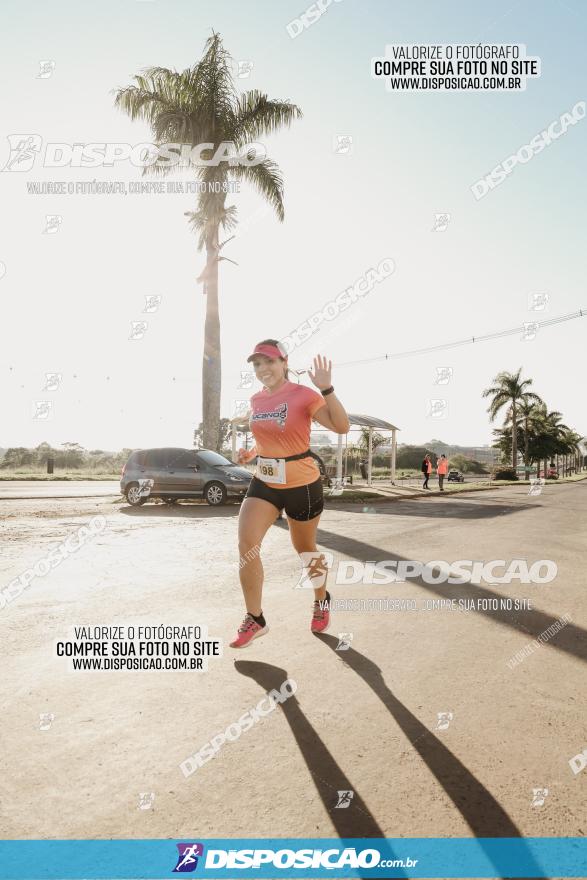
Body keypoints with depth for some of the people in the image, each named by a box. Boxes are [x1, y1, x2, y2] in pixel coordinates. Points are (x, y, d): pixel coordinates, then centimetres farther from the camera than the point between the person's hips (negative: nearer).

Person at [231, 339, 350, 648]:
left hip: (302, 486, -5)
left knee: (305, 549, 13)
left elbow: (342, 427, -27)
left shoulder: (303, 395, -15)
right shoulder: (256, 400, 5)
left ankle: (322, 601, 42)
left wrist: (326, 389, -35)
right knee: (246, 545, -11)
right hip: (264, 483, 5)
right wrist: (250, 453, 3)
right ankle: (255, 619, 4)